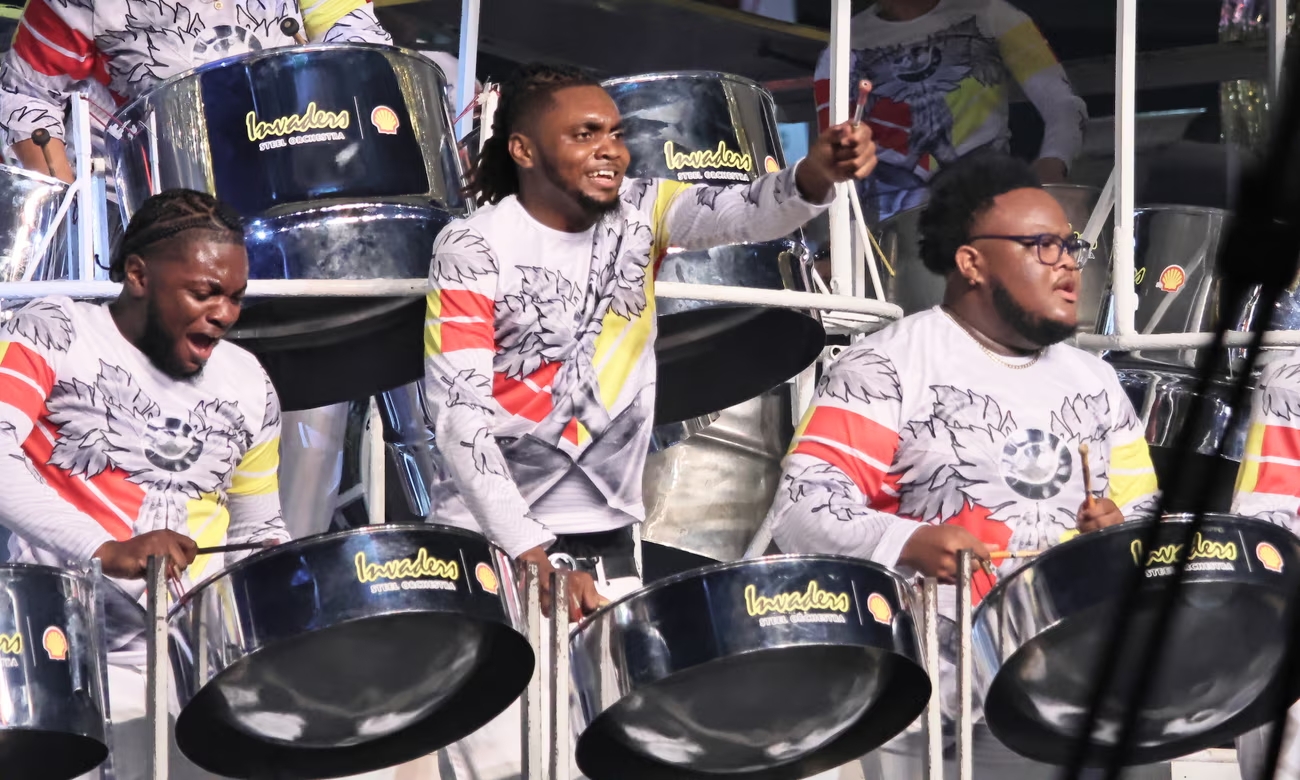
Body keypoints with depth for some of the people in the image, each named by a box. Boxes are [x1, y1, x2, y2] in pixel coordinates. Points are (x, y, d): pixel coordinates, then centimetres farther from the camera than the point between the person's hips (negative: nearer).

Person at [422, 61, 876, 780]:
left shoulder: (640, 212, 2)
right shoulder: (472, 251, -10)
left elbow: (745, 212, -17)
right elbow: (460, 414, -17)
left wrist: (815, 175, -40)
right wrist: (530, 552, -26)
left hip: (606, 533, 4)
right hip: (491, 532, -4)